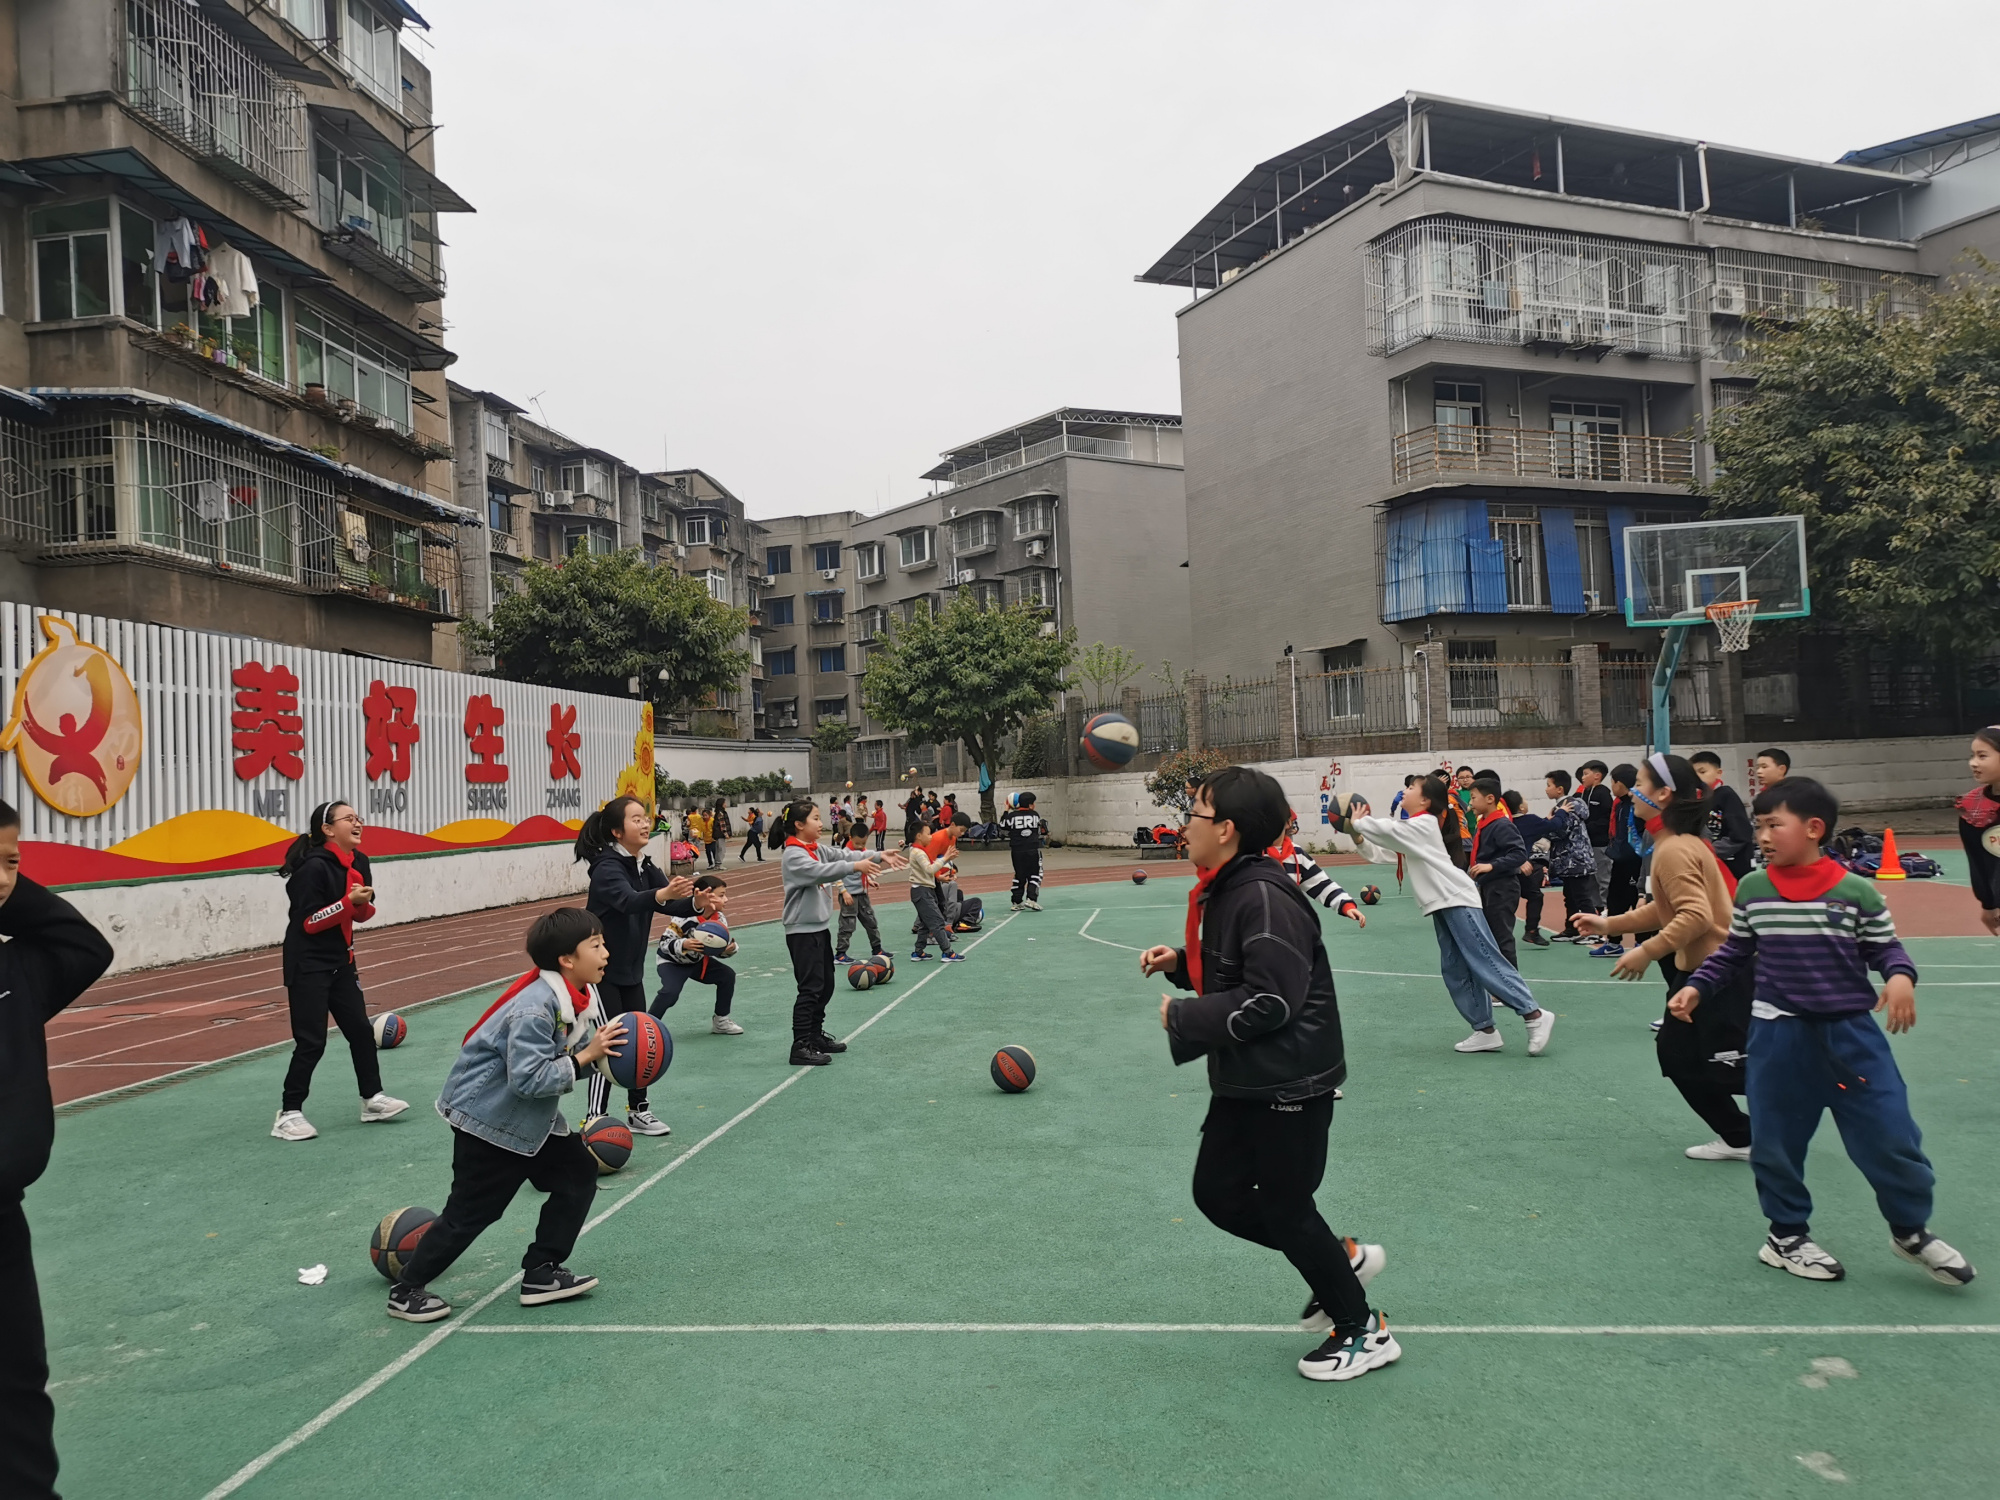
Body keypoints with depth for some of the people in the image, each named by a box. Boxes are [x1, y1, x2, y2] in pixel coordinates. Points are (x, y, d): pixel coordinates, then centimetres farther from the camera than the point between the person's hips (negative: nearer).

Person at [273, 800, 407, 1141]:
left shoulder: (358, 862, 4)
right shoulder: (314, 867, -18)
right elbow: (309, 922, -19)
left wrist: (363, 903, -8)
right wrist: (348, 900, -26)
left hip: (340, 962, 8)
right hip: (308, 966, -8)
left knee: (361, 1030, 10)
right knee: (311, 1042, -7)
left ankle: (372, 1099, 20)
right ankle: (289, 1113, 6)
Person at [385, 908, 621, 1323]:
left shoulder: (578, 996, -3)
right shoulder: (535, 1008, -31)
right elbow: (528, 1079, -33)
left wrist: (602, 1051, -12)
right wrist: (585, 1058, -28)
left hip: (529, 1119, 9)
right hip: (487, 1118, -9)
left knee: (578, 1173, 5)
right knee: (471, 1212, 0)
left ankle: (541, 1273, 16)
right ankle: (407, 1291, 20)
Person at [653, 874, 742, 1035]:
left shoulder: (720, 920, -12)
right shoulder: (684, 917, -32)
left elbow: (720, 949, -1)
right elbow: (664, 942, -28)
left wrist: (730, 949, -24)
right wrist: (683, 944, -44)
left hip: (698, 961, 6)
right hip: (671, 961, -6)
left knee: (727, 975, -3)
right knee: (670, 992, -28)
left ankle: (721, 1021, 12)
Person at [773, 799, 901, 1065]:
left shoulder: (816, 849, 10)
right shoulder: (793, 855, -17)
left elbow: (841, 855, 8)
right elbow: (819, 872, -32)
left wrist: (879, 857, -3)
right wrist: (855, 866, -38)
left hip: (820, 926, 9)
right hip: (802, 930, -9)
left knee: (826, 984, 16)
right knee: (810, 988, -8)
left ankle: (816, 1036, 28)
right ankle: (801, 1048, -4)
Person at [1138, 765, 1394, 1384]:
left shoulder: (1265, 897, -24)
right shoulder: (1223, 891, 7)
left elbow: (1270, 1000, -28)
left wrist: (1182, 1016, -19)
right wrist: (1178, 962, 3)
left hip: (1289, 1083, -10)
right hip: (1244, 1080, 10)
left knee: (1284, 1207, 4)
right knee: (1217, 1193, 14)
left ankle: (1362, 1330, 25)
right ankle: (1339, 1258, 31)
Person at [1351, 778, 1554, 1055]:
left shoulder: (1422, 825, -8)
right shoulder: (1411, 830, 20)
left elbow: (1387, 829, -17)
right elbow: (1383, 854, 21)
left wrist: (1357, 823, -3)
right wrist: (1359, 839, 5)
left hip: (1457, 901, -10)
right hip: (1444, 906, 10)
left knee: (1485, 962, -12)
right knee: (1455, 972, 6)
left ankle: (1534, 1015, -9)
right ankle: (1485, 1031, 7)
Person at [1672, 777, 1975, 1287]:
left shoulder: (1856, 891, -7)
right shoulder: (1752, 889, -1)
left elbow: (1885, 947, 3)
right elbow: (1734, 951, 11)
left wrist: (1900, 976, -17)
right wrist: (1696, 987, 2)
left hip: (1851, 1031, -1)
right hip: (1778, 1035, 1)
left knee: (1890, 1136, 3)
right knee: (1776, 1140, 9)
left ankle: (1911, 1230, 28)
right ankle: (1787, 1235, 29)